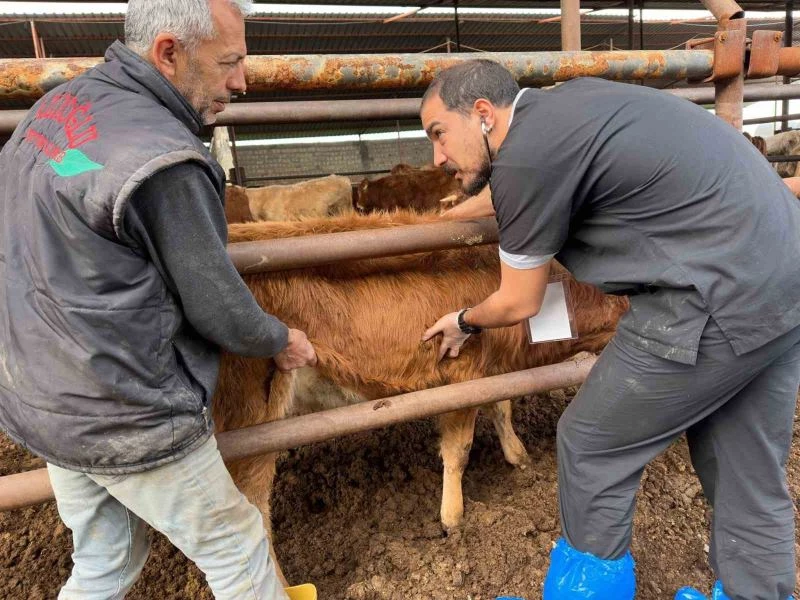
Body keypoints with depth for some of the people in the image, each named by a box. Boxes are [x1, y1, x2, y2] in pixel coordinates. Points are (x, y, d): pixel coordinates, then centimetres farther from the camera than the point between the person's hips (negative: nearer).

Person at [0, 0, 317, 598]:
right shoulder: (164, 164, -26)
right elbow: (219, 310, -16)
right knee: (236, 547, 15)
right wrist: (282, 341, 2)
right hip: (131, 420, -8)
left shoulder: (58, 103, 2)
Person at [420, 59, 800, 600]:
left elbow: (519, 304, -2)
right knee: (750, 477, 20)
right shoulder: (567, 101, 13)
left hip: (720, 301, -9)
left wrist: (464, 323, 19)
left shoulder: (524, 157, -13)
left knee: (592, 449, 7)